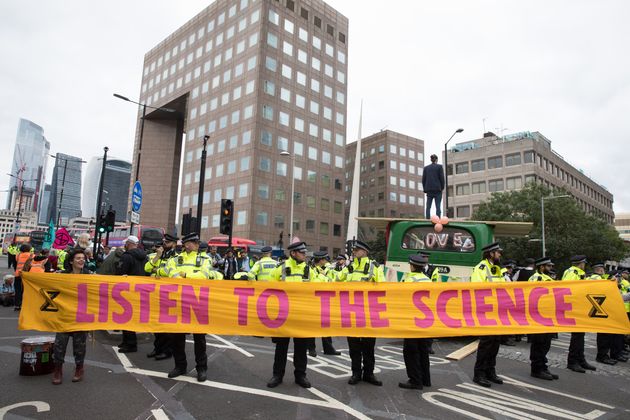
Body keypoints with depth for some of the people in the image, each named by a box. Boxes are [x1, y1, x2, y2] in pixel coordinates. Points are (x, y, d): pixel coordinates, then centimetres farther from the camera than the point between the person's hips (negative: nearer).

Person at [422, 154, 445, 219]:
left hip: (429, 189, 3)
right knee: (438, 206, -4)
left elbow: (423, 179, 7)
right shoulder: (439, 166, 1)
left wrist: (425, 190, 12)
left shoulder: (426, 168, 10)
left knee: (428, 207, 2)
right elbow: (442, 178, -4)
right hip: (437, 189, -3)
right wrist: (442, 188, 6)